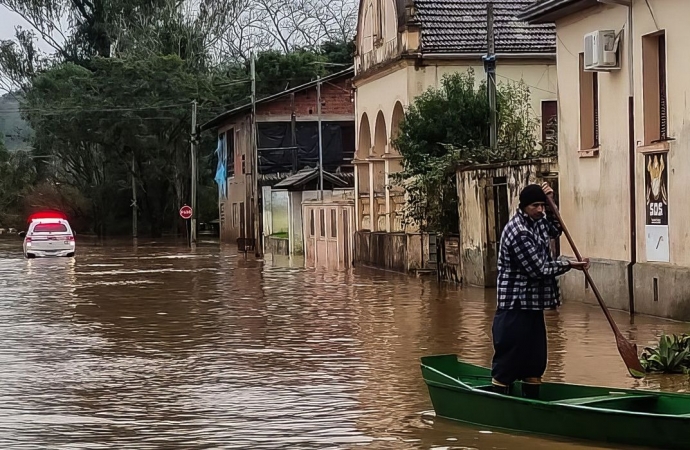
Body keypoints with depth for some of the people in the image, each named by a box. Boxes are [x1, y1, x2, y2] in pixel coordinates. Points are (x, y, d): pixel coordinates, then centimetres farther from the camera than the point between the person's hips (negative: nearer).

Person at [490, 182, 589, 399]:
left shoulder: (536, 221, 8)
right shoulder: (518, 232, -20)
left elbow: (555, 231, 29)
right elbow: (539, 269, -19)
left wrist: (549, 205, 11)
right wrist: (569, 265, -8)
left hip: (533, 306, 10)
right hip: (515, 308, -10)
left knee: (535, 362, 13)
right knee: (507, 362, -5)